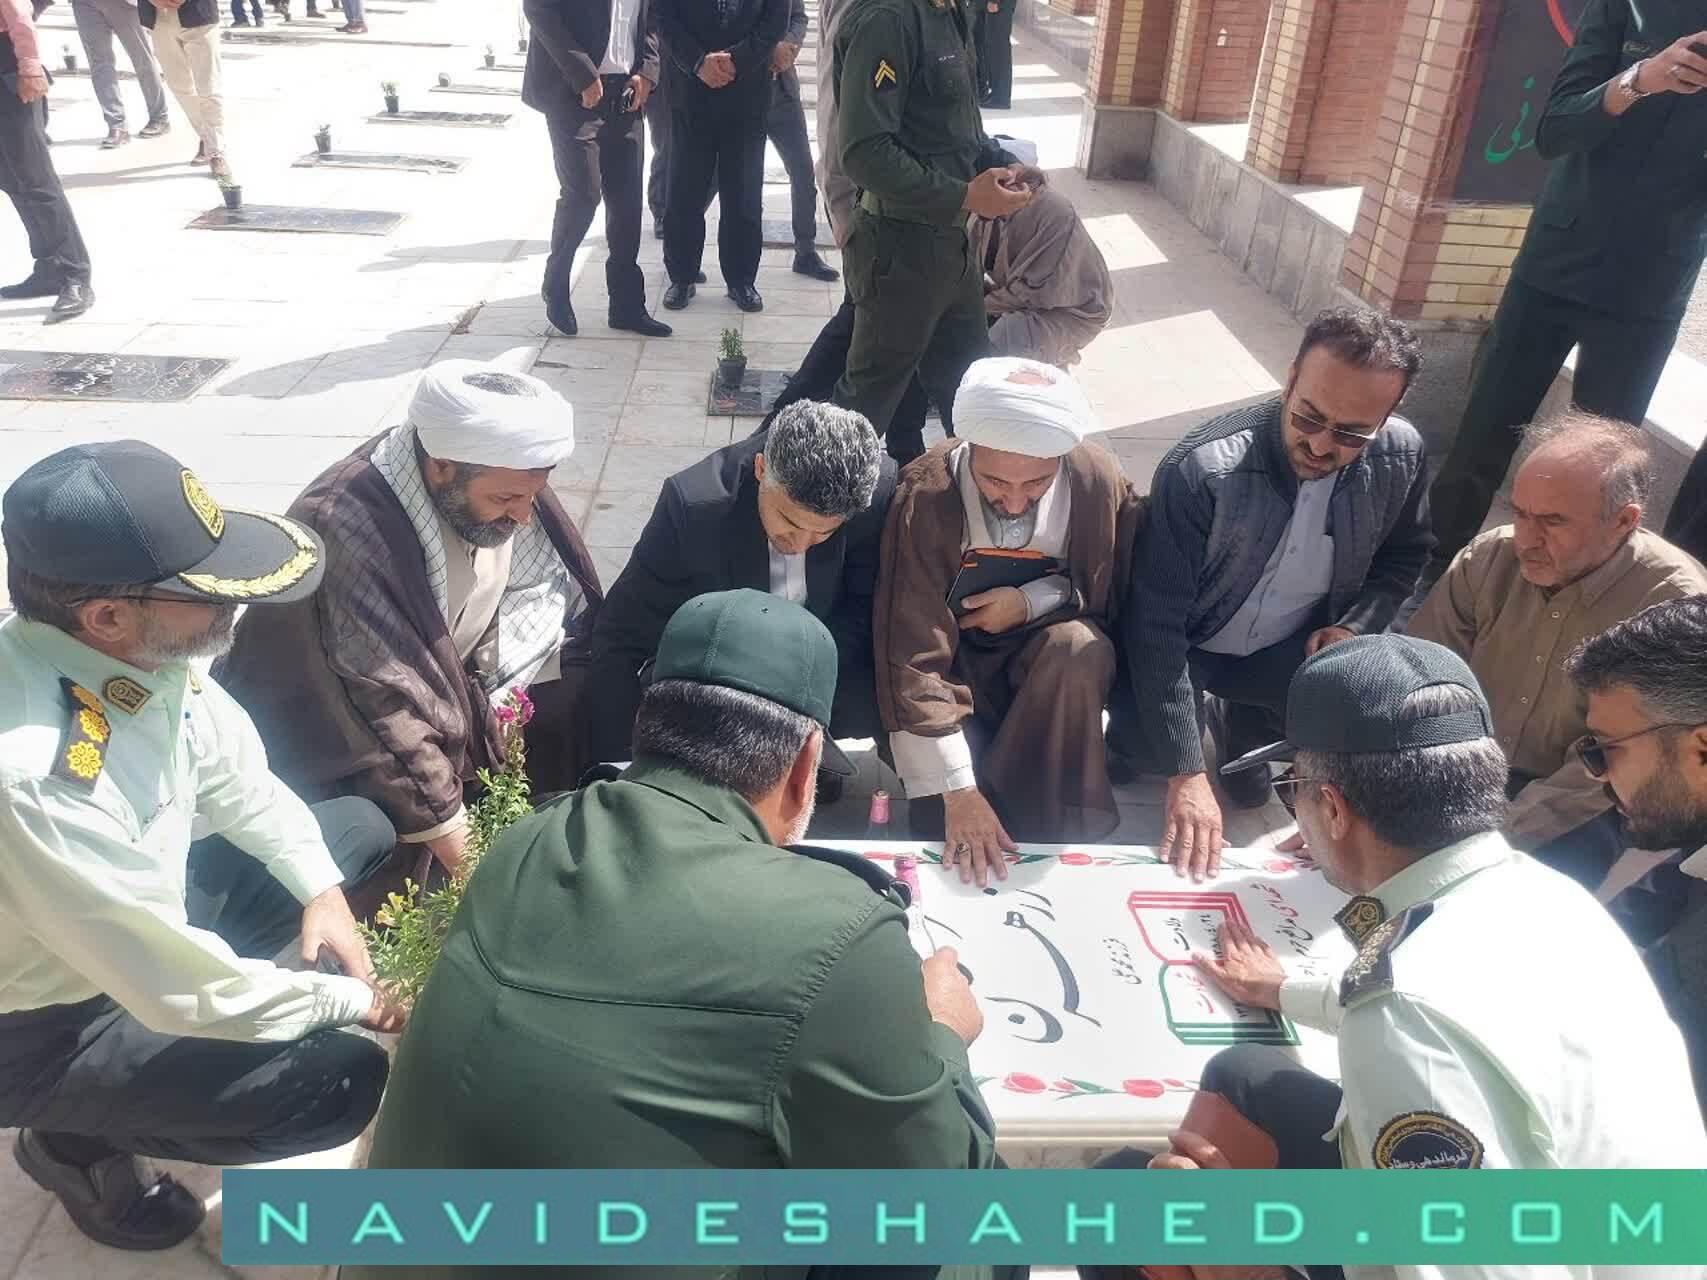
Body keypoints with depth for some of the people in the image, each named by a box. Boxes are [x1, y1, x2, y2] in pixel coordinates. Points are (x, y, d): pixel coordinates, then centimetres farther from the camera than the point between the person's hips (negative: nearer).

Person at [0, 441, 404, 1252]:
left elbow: (229, 770, 2)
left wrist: (319, 888, -8)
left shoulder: (135, 645, -17)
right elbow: (181, 989, -31)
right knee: (341, 1082, -18)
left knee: (361, 828, 9)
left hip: (144, 905, 8)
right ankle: (78, 1144, 7)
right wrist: (344, 1000, -17)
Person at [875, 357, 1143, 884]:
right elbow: (914, 654, -28)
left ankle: (1037, 834, -19)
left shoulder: (1100, 480, -19)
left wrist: (1031, 601, -22)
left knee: (1080, 647, -35)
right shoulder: (926, 495, -26)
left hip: (1049, 652, 3)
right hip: (956, 655, -2)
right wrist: (958, 791, -32)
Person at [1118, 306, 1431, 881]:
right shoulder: (1201, 471, -30)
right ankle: (1200, 714, 9)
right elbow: (1157, 624, -29)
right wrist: (1187, 773, -32)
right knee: (1141, 742, -29)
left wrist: (1354, 626, -13)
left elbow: (1403, 556, 8)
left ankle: (1243, 720, 12)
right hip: (1189, 650, -4)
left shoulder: (1401, 456, -15)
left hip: (1295, 650, 5)